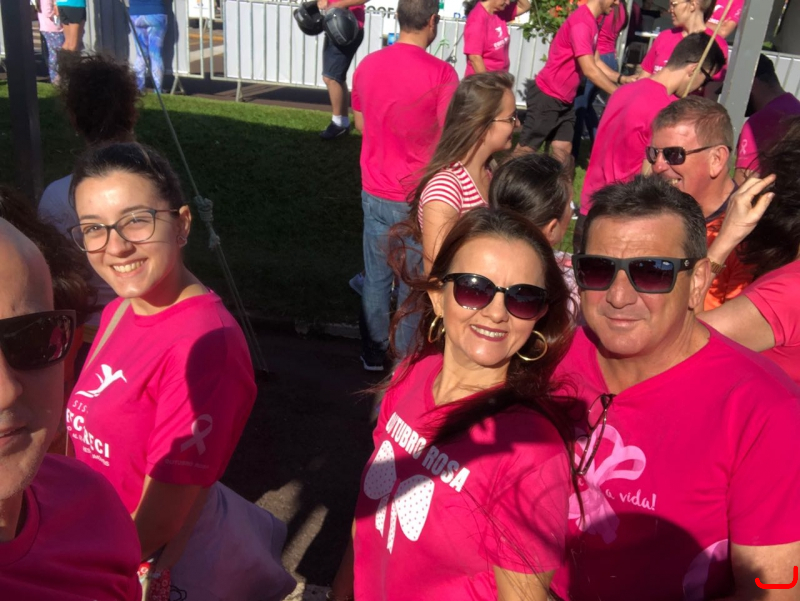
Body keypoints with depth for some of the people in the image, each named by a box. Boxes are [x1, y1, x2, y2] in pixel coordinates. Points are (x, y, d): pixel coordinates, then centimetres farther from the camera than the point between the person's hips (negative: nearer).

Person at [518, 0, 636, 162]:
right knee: (525, 149, -5)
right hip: (547, 96, -9)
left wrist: (622, 78, 0)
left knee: (563, 150, 6)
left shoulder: (591, 22, 10)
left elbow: (596, 62, 14)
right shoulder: (581, 23, -21)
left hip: (564, 99, 10)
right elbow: (590, 70, -24)